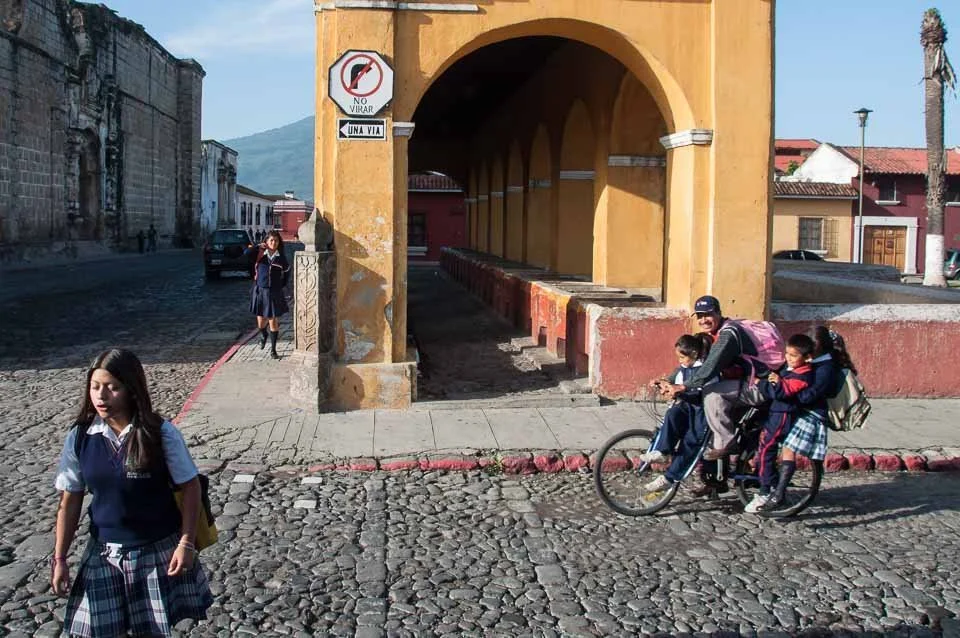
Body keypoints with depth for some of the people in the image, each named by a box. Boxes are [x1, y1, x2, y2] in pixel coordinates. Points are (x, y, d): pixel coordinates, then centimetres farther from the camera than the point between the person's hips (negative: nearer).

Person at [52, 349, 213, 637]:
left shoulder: (161, 434, -15)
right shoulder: (79, 437, -7)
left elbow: (190, 487, -8)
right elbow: (69, 501, 0)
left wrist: (186, 542, -11)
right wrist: (59, 558, 2)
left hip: (158, 551, -2)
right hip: (104, 553, 2)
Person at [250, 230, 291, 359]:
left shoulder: (281, 257, 1)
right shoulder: (260, 255, -1)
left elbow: (287, 271, 14)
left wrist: (282, 285, 11)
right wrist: (258, 247, -6)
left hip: (275, 293, 0)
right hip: (260, 291, 0)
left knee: (273, 322, 0)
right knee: (261, 323, 7)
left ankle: (273, 350, 10)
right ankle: (263, 336, 43)